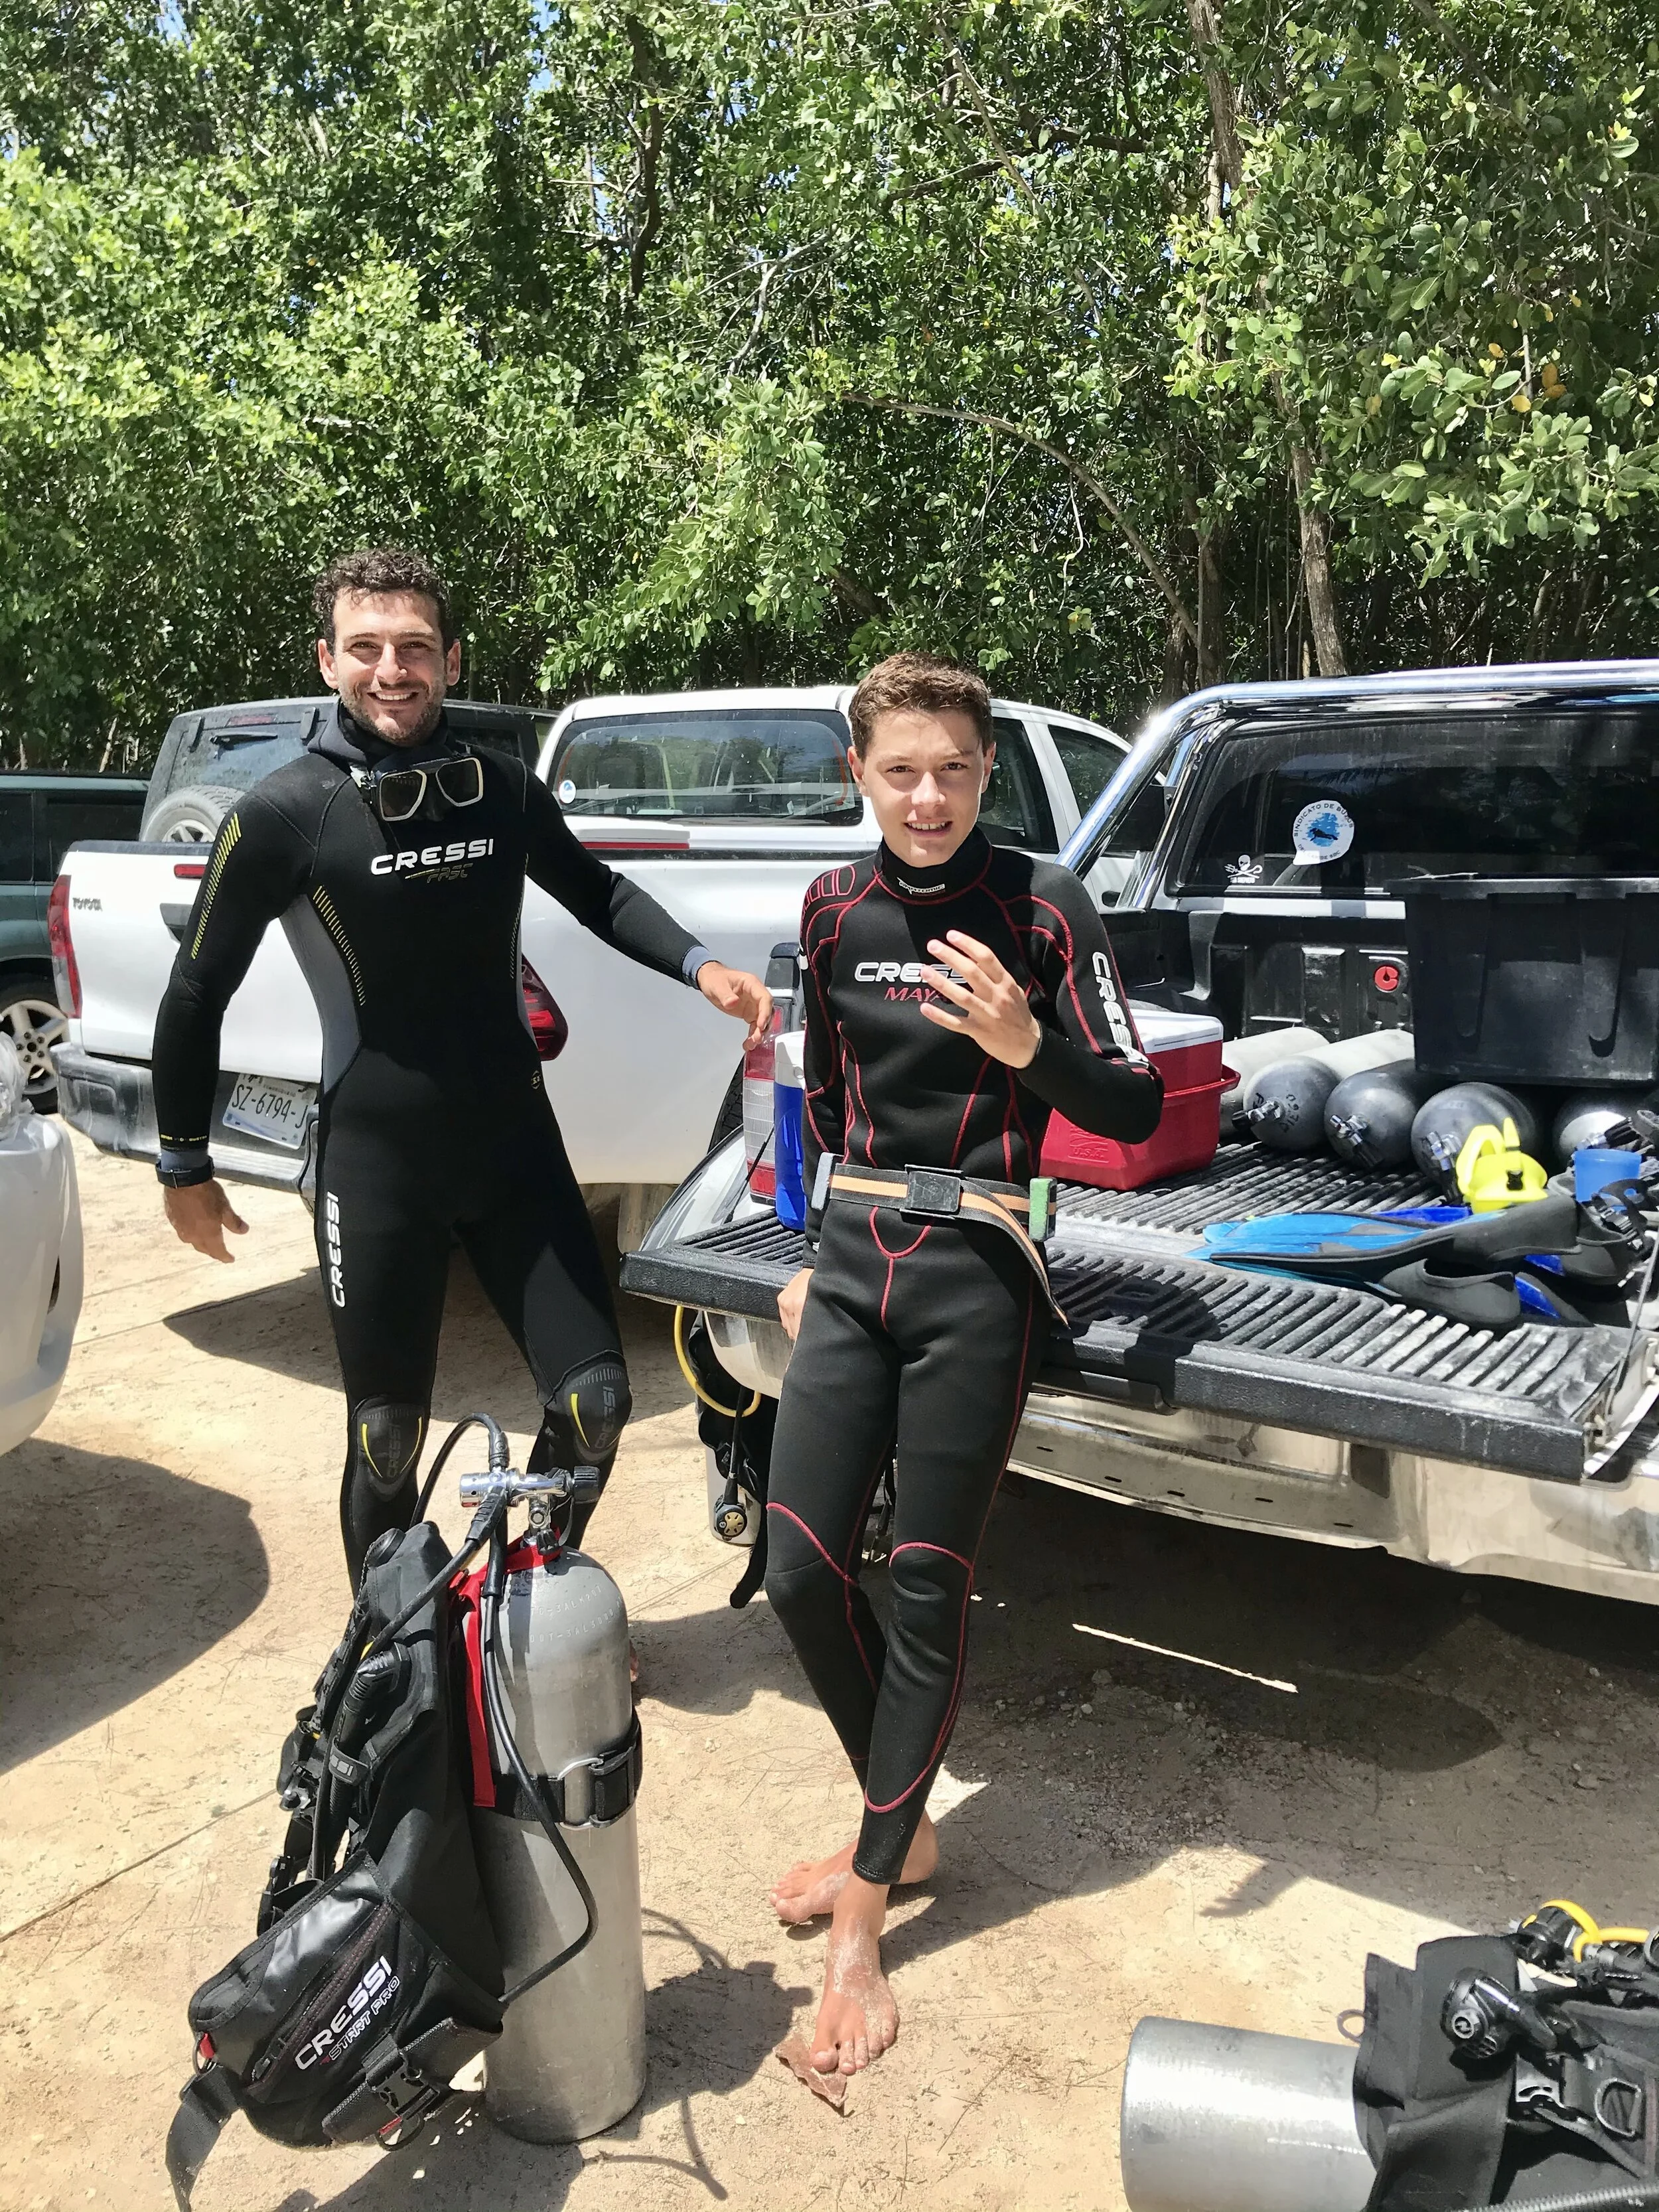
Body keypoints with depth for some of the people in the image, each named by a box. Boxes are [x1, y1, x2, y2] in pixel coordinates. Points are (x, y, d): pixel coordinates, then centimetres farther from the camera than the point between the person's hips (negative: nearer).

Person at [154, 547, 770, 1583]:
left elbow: (595, 890, 18)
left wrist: (701, 967, 2)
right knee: (388, 1438, 5)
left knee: (595, 1399, 3)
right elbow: (198, 995, 0)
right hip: (378, 1165, -3)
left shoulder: (504, 789, -1)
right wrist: (185, 1166, 6)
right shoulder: (284, 814, -11)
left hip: (515, 1144, 4)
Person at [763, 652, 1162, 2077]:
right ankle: (902, 1829, 30)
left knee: (927, 1591, 3)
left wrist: (1026, 1043, -26)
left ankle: (862, 1920, 18)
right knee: (801, 1573, 4)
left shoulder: (1043, 907, -7)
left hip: (975, 1274, -4)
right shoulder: (836, 909, 6)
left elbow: (1136, 1111, -7)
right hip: (852, 1261, 5)